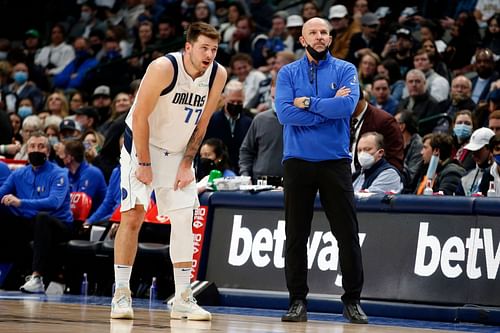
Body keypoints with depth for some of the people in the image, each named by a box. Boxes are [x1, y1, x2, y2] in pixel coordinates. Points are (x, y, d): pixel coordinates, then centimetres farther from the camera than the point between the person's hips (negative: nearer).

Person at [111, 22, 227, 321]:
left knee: (184, 219, 0)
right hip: (143, 145, -5)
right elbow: (140, 117, -21)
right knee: (133, 215, -12)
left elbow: (202, 122, 1)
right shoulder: (164, 68, -25)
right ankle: (121, 293, -7)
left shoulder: (218, 75, -10)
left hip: (178, 151, 5)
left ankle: (183, 299, 5)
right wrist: (145, 164, -19)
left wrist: (187, 164, -2)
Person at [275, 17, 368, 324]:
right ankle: (298, 300, 10)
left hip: (335, 161, -1)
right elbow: (284, 112, -10)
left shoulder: (345, 70, 5)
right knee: (296, 235, 3)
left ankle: (353, 300, 6)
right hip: (298, 161, 1)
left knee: (348, 233, -1)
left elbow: (348, 105, -14)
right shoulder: (288, 73, 6)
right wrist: (329, 108, -10)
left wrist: (309, 104, -10)